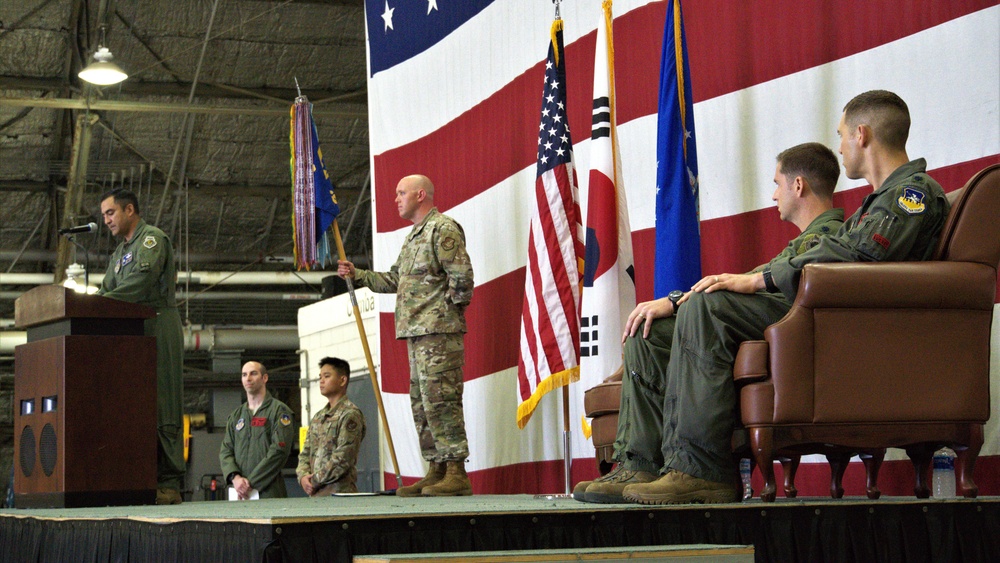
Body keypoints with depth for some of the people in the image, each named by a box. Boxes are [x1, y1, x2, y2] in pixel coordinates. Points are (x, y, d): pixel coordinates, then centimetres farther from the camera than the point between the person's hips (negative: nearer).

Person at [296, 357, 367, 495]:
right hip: (315, 493, 7)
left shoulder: (350, 415, -6)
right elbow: (305, 453, 19)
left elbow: (343, 459, -14)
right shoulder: (318, 417, 20)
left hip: (339, 493, -7)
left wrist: (315, 480, -10)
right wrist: (303, 476, -1)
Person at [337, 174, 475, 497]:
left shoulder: (443, 229, -8)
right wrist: (356, 274, 25)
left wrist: (449, 307, -10)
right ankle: (436, 471, 13)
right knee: (421, 404, 9)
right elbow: (394, 280, 29)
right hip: (417, 332, 10)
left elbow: (462, 275, -17)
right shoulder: (414, 236, 24)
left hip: (439, 331, -10)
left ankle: (457, 473, -14)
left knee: (440, 399, -13)